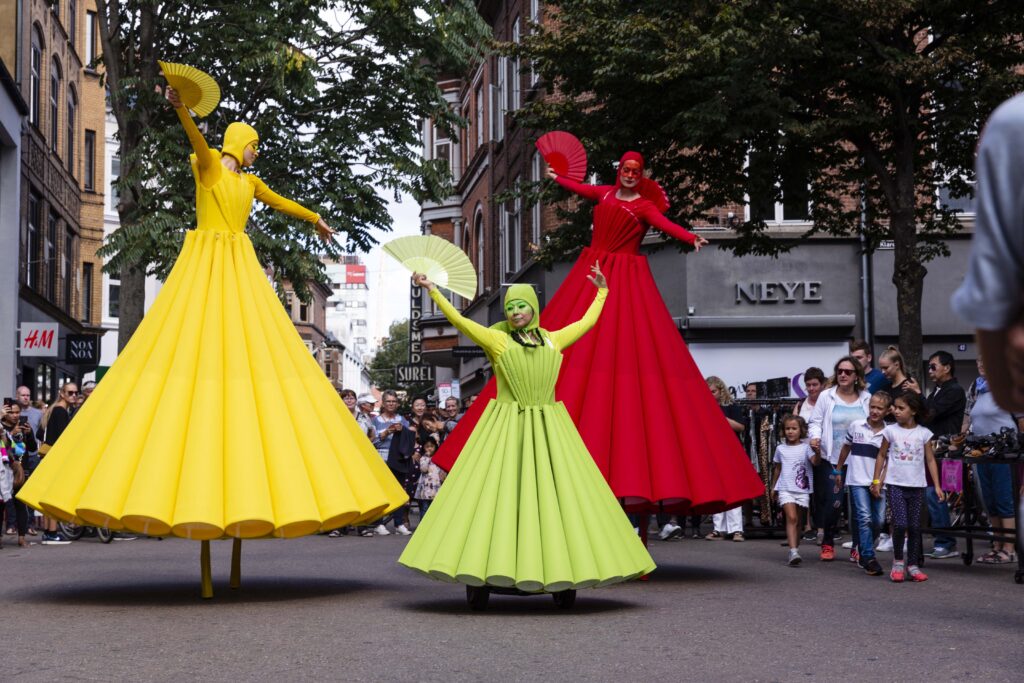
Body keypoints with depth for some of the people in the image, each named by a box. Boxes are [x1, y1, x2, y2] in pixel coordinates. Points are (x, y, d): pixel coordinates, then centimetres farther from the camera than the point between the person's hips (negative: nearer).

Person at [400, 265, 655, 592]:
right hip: (507, 429, -3)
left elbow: (587, 322, 26)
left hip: (548, 430, 3)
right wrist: (432, 289, -10)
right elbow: (458, 320, -5)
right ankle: (480, 572, -5)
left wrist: (602, 291, 35)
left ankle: (562, 569, 4)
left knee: (555, 493, -1)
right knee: (498, 494, -7)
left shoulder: (552, 340, 13)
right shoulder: (497, 339, 3)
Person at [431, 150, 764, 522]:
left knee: (632, 353, -12)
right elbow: (582, 189, 33)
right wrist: (556, 178, 51)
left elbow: (665, 224, -20)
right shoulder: (606, 194, 13)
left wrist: (691, 238, -40)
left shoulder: (645, 205, -1)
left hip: (627, 282, -5)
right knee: (575, 349, -2)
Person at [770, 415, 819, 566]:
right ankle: (793, 551, -24)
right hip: (785, 489, 0)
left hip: (802, 489, 0)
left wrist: (817, 451, -34)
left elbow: (815, 462, -15)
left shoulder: (805, 447, 1)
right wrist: (773, 487, 21)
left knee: (798, 521, 8)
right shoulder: (780, 448, 8)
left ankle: (794, 550, 20)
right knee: (791, 518, -16)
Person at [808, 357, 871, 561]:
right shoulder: (826, 397, 4)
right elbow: (815, 422, 4)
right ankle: (827, 544, 11)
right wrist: (815, 436, -15)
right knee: (832, 502, -5)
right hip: (832, 460, -1)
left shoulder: (867, 399, 6)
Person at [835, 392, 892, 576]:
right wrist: (838, 470, 21)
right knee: (865, 518, -13)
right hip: (857, 481, -2)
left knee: (879, 521, 2)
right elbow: (846, 447, 16)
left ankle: (859, 549, 25)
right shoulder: (856, 426, 1)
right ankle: (869, 558, -14)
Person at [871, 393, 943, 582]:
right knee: (900, 524, -12)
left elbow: (930, 460, 4)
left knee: (915, 526, 5)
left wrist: (937, 485, 0)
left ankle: (913, 565, 14)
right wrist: (876, 480, 5)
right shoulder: (890, 431, 0)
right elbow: (881, 455, 8)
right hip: (895, 484, -1)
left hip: (917, 486, 1)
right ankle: (897, 562, 7)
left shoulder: (924, 433, 1)